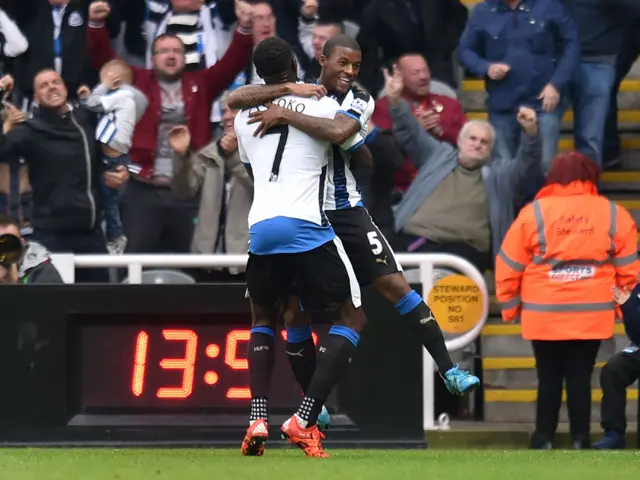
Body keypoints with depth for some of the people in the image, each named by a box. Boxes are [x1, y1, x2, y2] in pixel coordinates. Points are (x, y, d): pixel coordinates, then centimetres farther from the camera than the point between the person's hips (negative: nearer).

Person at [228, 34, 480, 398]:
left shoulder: (360, 102, -2)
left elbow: (338, 130, -25)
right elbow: (237, 98, -10)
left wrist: (284, 114, -25)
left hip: (345, 213, -1)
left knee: (394, 284, -9)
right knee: (297, 309, 3)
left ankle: (449, 371, -5)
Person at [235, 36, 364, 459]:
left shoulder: (244, 117, 16)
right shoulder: (321, 105, 4)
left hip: (261, 229, 4)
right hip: (307, 226, -4)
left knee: (264, 319, 26)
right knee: (349, 321, 8)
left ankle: (257, 420, 5)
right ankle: (304, 421, -9)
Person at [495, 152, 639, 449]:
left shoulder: (534, 212, -2)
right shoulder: (614, 215, 1)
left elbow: (508, 266, 1)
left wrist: (510, 305, 13)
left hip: (545, 314, -1)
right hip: (592, 315, 1)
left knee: (549, 378, 10)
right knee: (580, 378, 6)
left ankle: (544, 438, 13)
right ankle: (580, 440, 5)